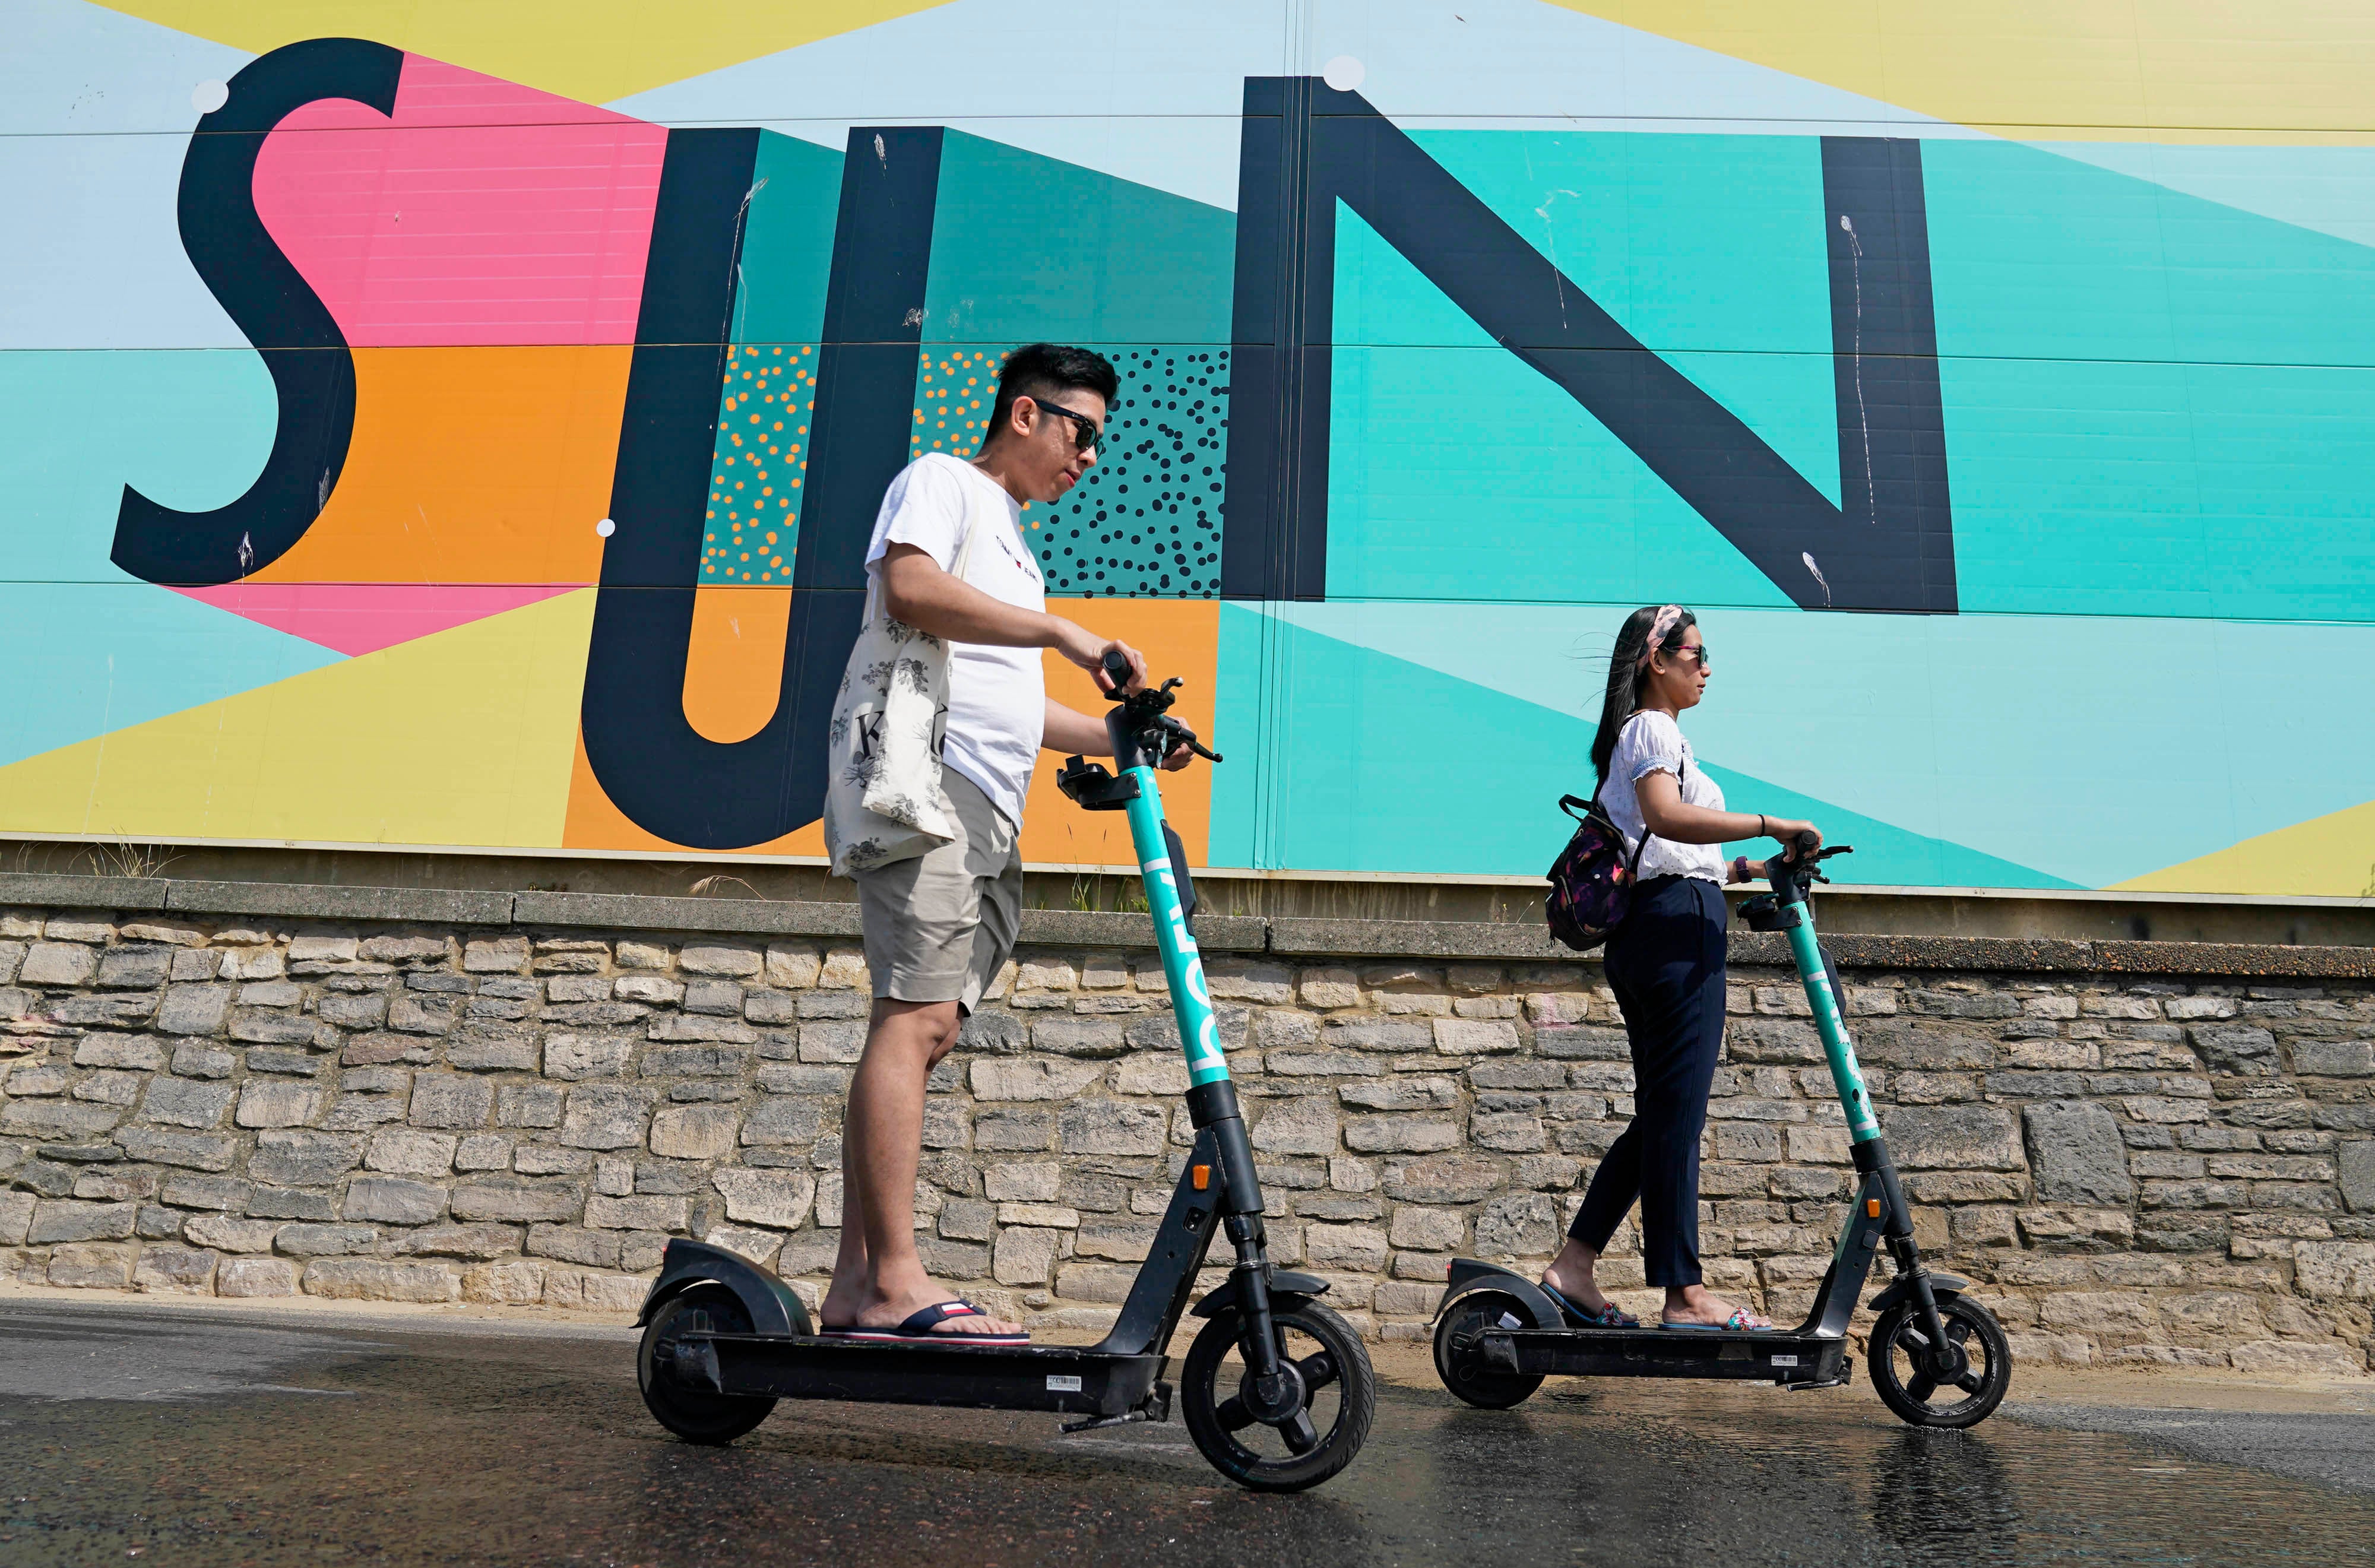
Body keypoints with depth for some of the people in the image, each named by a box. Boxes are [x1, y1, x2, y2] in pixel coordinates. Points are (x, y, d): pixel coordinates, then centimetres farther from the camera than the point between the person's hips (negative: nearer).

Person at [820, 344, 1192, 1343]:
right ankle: (894, 1283, -17)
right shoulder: (942, 481, 6)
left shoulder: (1013, 539, 32)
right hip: (927, 779, -9)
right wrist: (1063, 633, -18)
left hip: (989, 819, 9)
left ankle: (857, 1285, 3)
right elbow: (911, 587, -16)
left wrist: (1118, 738, 21)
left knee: (927, 1028, 1)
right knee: (915, 1015, -16)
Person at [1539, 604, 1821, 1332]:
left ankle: (1572, 1266, 10)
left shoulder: (1637, 735, 25)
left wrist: (1742, 869, 18)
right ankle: (1684, 1295, 0)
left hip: (1644, 933, 10)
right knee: (1677, 1113, -6)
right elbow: (1667, 816, -26)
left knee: (1658, 1112, 11)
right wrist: (1770, 826, -25)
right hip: (1678, 923, -10)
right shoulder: (1654, 729, -6)